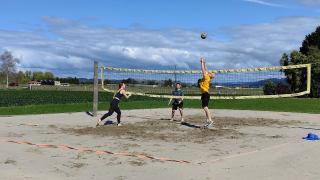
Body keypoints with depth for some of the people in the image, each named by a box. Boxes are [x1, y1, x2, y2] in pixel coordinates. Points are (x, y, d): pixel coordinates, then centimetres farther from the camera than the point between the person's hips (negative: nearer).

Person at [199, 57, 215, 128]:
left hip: (205, 94, -10)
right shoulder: (206, 78, 14)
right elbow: (205, 70, 25)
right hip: (204, 94, 10)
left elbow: (203, 70, -9)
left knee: (205, 107, -16)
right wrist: (204, 63, 26)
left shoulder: (206, 77, -8)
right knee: (205, 108, 9)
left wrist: (202, 62, -2)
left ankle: (210, 120, -20)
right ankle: (208, 121, 10)